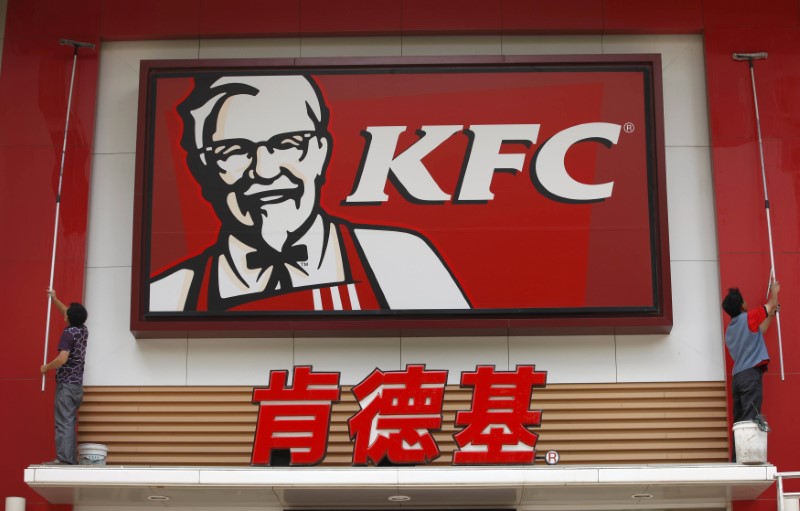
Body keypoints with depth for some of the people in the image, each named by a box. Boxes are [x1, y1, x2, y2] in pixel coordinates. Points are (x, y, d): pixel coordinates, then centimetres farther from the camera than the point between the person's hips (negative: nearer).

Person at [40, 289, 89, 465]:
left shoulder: (68, 333, -14)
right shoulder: (84, 330, 10)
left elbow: (62, 359, -24)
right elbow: (71, 314, 28)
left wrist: (46, 367, -8)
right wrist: (54, 299, 34)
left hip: (66, 384, -8)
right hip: (77, 385, 8)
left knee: (64, 422, -10)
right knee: (70, 422, 11)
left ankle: (64, 458, -14)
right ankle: (71, 458, 10)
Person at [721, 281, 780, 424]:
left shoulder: (729, 329, 19)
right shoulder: (748, 317, -2)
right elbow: (772, 305, 13)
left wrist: (770, 316, 36)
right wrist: (774, 291, 33)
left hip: (737, 376, 8)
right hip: (751, 374, -7)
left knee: (740, 421, 5)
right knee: (750, 419, -16)